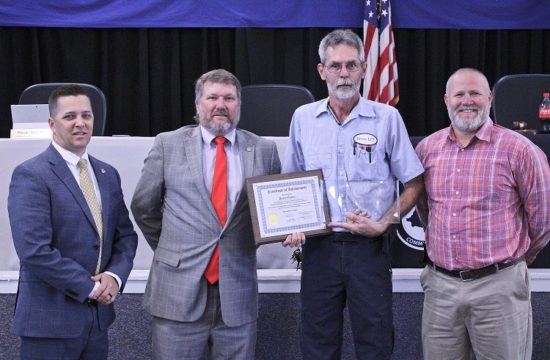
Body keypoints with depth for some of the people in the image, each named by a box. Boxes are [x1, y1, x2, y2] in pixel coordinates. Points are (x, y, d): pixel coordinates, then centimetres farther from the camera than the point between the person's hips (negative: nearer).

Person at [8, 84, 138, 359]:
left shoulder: (107, 174, 11)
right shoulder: (30, 175, -11)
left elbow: (125, 234, 12)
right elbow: (34, 251, -19)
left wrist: (114, 276, -7)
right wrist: (90, 287, -14)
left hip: (99, 315, 6)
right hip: (51, 319, -6)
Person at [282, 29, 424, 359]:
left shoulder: (387, 118, -3)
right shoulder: (303, 118, 5)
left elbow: (414, 183, 1)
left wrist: (383, 224, -11)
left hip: (368, 247, -2)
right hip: (318, 246, 2)